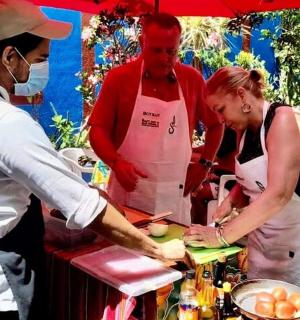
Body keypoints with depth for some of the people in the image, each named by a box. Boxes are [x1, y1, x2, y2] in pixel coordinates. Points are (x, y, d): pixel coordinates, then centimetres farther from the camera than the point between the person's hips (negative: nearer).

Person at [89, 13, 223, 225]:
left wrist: (205, 164, 8)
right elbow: (98, 130, -3)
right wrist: (116, 162, -19)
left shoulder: (193, 79, 4)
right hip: (127, 193, -1)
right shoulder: (119, 77, -3)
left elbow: (216, 124, 16)